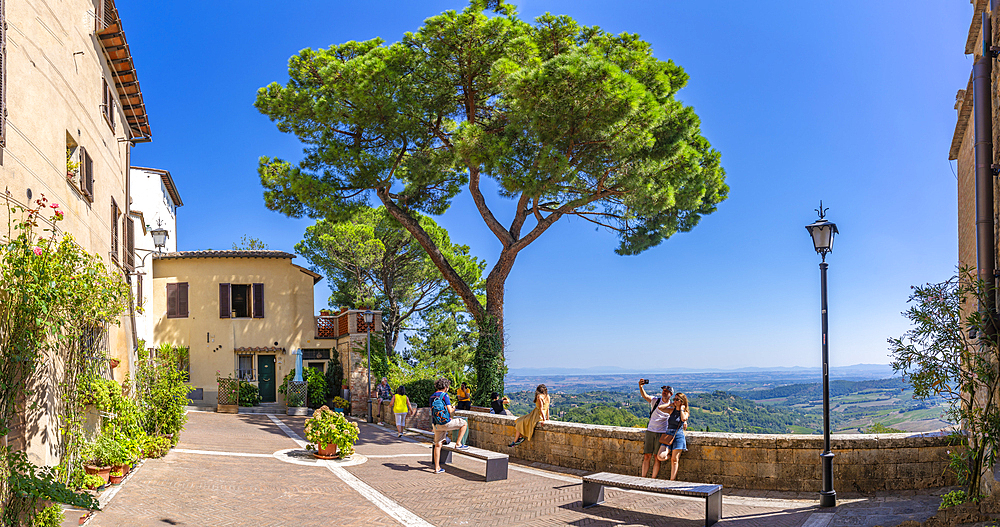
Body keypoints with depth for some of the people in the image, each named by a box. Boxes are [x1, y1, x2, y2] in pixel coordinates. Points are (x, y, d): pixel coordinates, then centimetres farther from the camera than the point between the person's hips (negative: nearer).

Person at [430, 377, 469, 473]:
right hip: (445, 423, -7)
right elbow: (449, 410, -16)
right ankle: (458, 444, 10)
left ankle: (437, 468, 12)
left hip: (436, 424, 7)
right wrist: (453, 409, 8)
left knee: (437, 445, 12)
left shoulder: (432, 396, 11)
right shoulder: (444, 395, -11)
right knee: (464, 423, 11)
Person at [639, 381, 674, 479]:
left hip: (662, 433, -1)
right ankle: (642, 477, 5)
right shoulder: (655, 400, 6)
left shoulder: (672, 406, 5)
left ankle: (653, 479, 4)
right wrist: (640, 386, -26)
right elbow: (644, 396, -9)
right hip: (650, 431, 1)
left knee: (657, 458, -2)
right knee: (647, 456, 1)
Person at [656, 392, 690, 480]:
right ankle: (671, 455, 18)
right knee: (660, 456, -14)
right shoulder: (671, 410, 12)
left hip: (678, 436, -3)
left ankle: (672, 481, 2)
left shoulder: (685, 413, 5)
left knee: (674, 460, -3)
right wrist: (670, 404, 14)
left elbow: (683, 418, -17)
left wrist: (681, 409, -4)